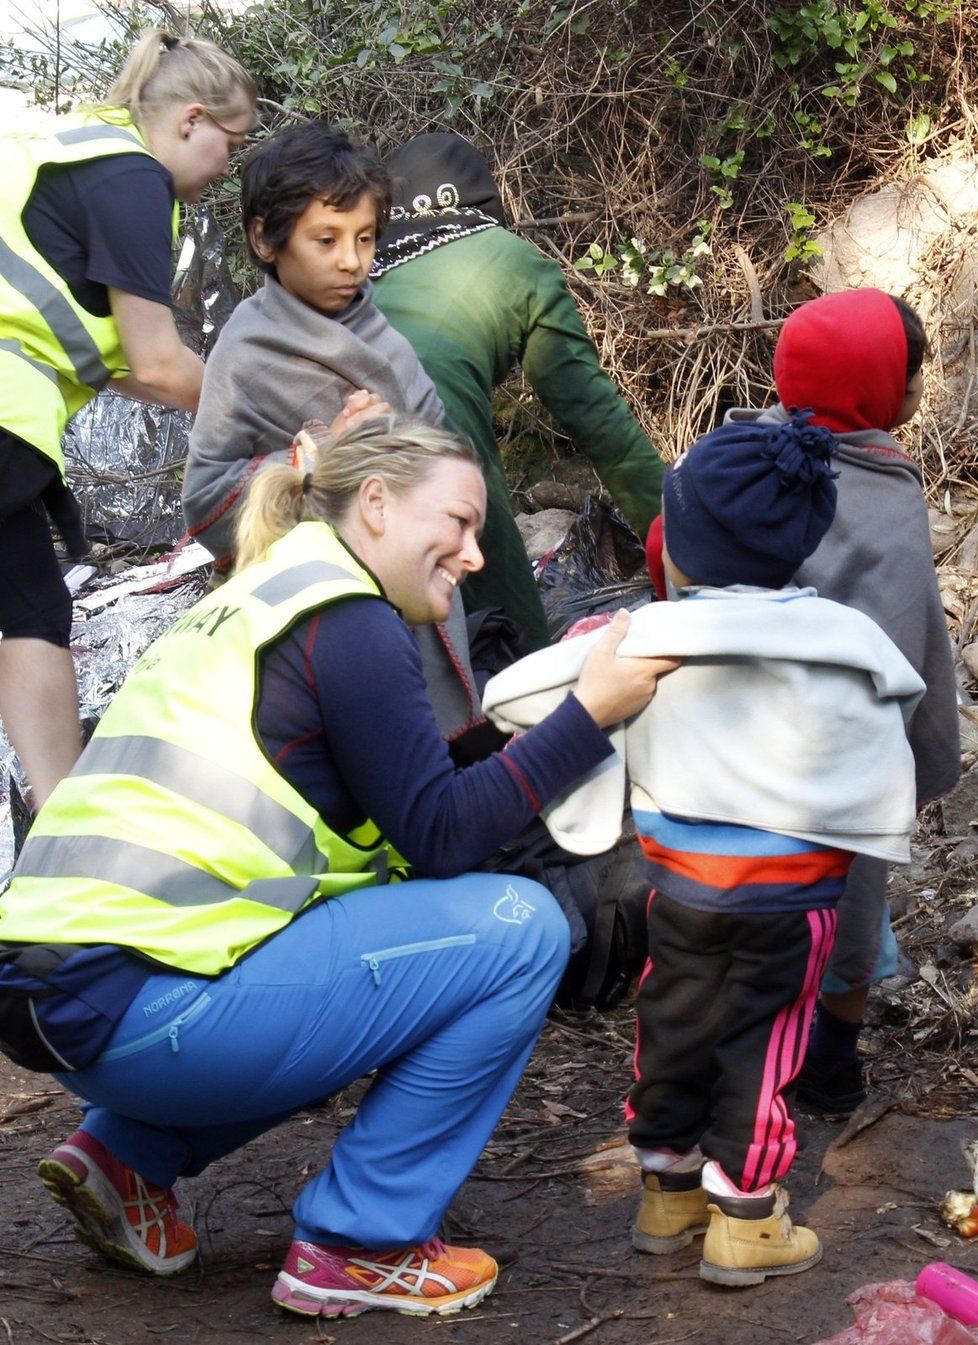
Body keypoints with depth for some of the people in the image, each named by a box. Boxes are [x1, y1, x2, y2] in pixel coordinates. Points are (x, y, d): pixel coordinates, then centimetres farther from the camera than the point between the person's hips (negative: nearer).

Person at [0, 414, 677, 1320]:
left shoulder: (258, 603, 23)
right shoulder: (344, 618, -6)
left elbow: (404, 828, 22)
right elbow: (442, 838, -7)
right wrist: (590, 710, -4)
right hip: (134, 1004, -10)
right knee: (518, 929, -6)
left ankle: (131, 1153, 17)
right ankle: (358, 1246, 1)